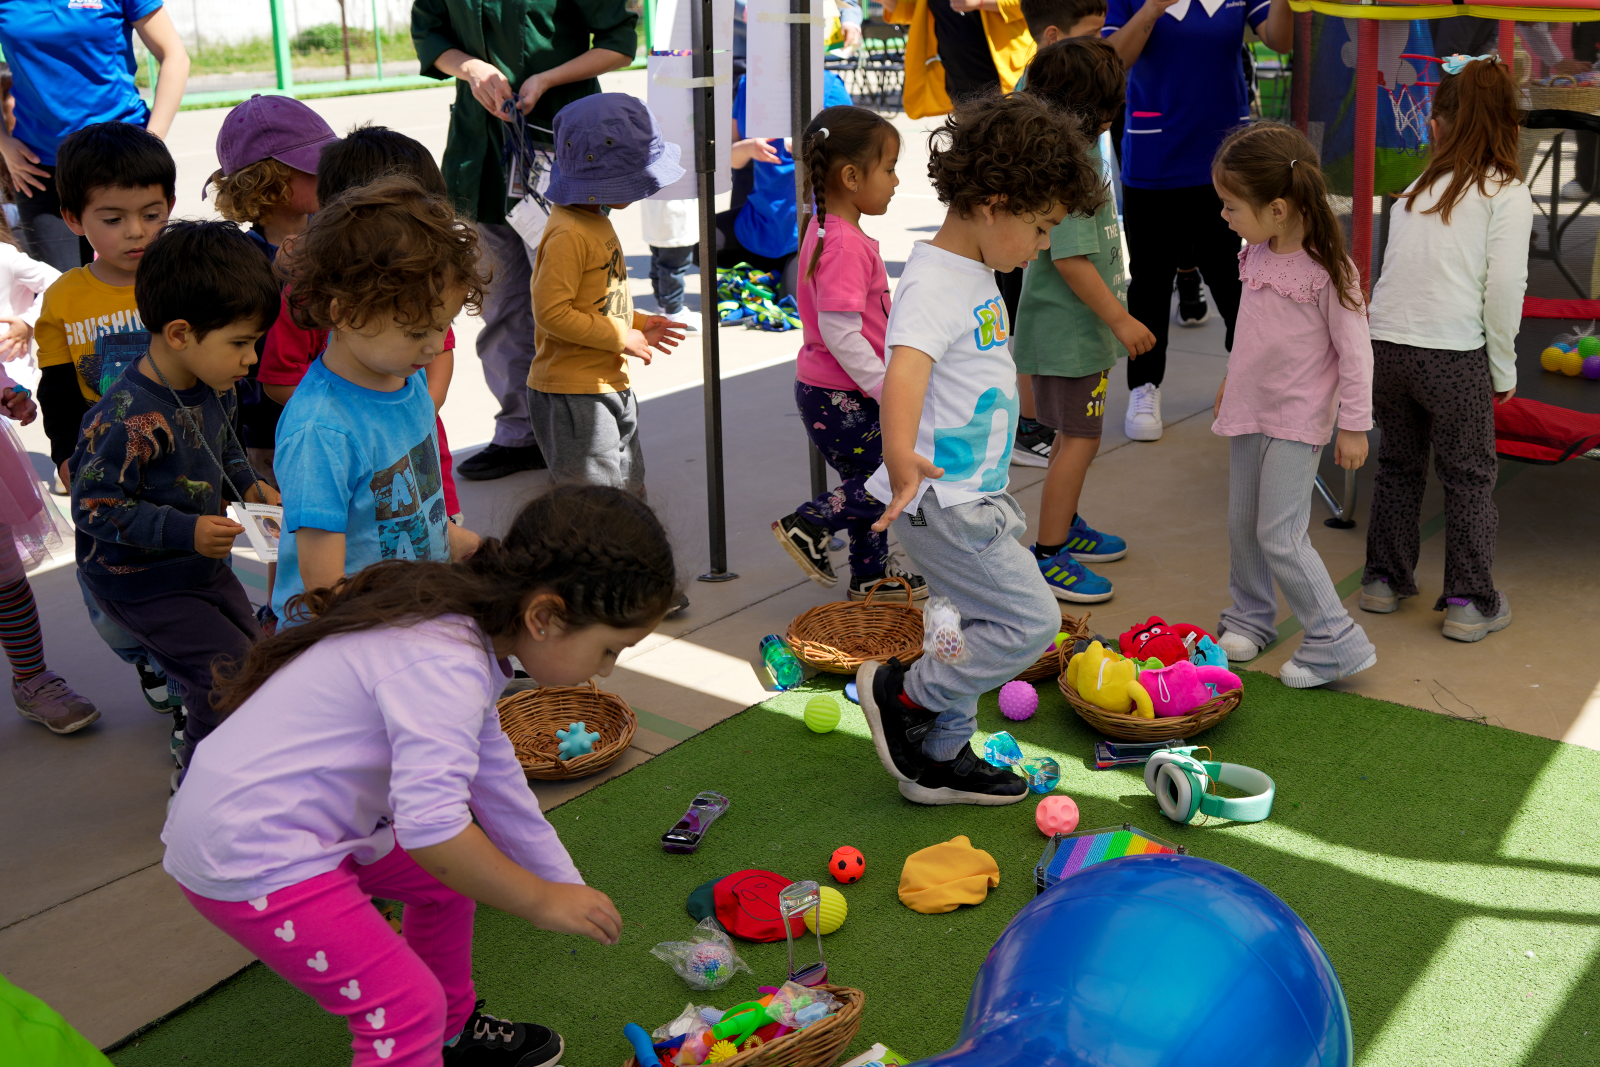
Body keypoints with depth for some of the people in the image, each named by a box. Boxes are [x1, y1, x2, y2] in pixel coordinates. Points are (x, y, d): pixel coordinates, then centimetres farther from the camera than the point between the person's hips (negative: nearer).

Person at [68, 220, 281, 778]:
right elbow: (94, 506, -27)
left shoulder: (214, 388, -4)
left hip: (204, 565, 9)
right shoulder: (128, 419, -32)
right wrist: (186, 532, -32)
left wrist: (250, 486, -3)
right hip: (142, 584, -9)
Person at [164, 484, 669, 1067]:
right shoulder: (445, 664, -29)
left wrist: (569, 893, 19)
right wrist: (542, 901, -21)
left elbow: (494, 779, 14)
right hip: (250, 858, -10)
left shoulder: (463, 625, 4)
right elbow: (431, 824, -36)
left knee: (450, 876, 22)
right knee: (408, 1005, -9)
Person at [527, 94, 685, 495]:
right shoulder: (568, 235, -21)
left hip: (610, 386, 10)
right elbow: (552, 312, -25)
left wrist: (639, 325, 9)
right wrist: (620, 337, -20)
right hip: (573, 397, -10)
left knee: (631, 493, 19)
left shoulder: (596, 223, 11)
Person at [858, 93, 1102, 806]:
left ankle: (940, 761, 31)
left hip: (971, 496, 10)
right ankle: (900, 693, 8)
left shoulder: (977, 274, 11)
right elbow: (904, 370, -41)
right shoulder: (934, 284, -22)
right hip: (940, 500, -10)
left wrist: (1010, 385, 51)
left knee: (972, 629, 18)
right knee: (1031, 621, -7)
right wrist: (901, 458, -58)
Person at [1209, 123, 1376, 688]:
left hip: (1297, 421, -7)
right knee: (1243, 524, 15)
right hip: (1250, 410, 7)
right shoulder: (1257, 254, 1)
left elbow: (1355, 351, -15)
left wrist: (1354, 425, -12)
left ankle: (1337, 643, 2)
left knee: (1280, 536, -9)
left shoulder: (1327, 271, -21)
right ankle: (1251, 618, 34)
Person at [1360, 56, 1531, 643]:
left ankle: (1385, 578, 31)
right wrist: (1503, 370, 2)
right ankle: (1469, 601, 15)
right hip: (1452, 354, -4)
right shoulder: (1508, 193, -1)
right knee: (1469, 476, 10)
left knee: (1398, 464, 21)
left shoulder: (1420, 188, 12)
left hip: (1383, 345, 4)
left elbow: (1400, 270, 8)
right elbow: (1503, 290, -8)